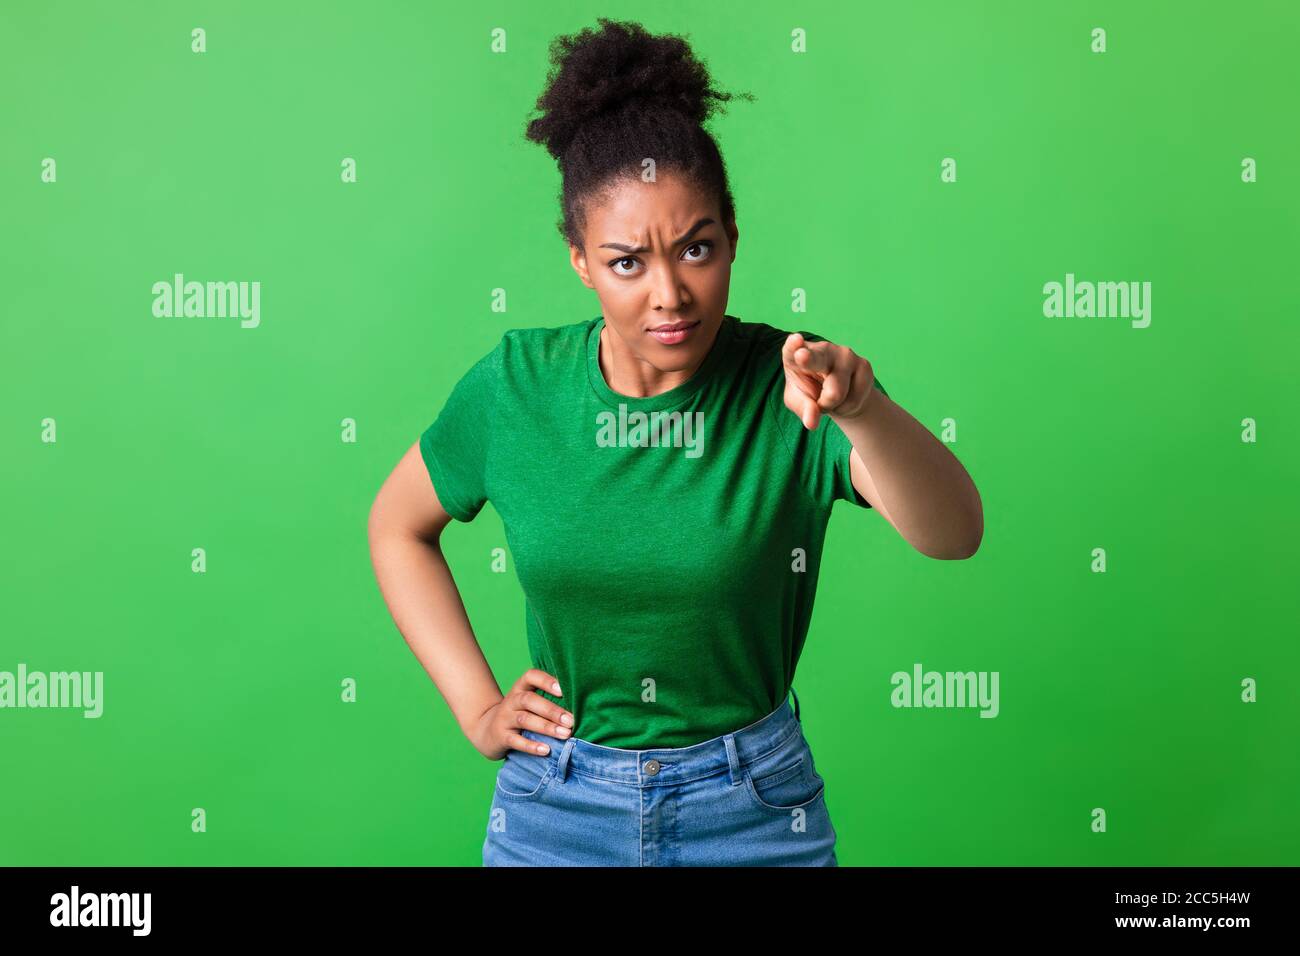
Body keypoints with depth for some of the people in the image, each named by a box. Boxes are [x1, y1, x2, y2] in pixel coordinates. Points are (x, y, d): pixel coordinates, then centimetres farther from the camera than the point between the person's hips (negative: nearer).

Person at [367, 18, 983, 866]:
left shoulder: (791, 385, -15)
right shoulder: (517, 385, -9)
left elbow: (956, 534, -29)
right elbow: (397, 526, 7)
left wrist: (863, 410, -48)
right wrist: (475, 705, -1)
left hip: (753, 808, -1)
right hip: (556, 806, 1)